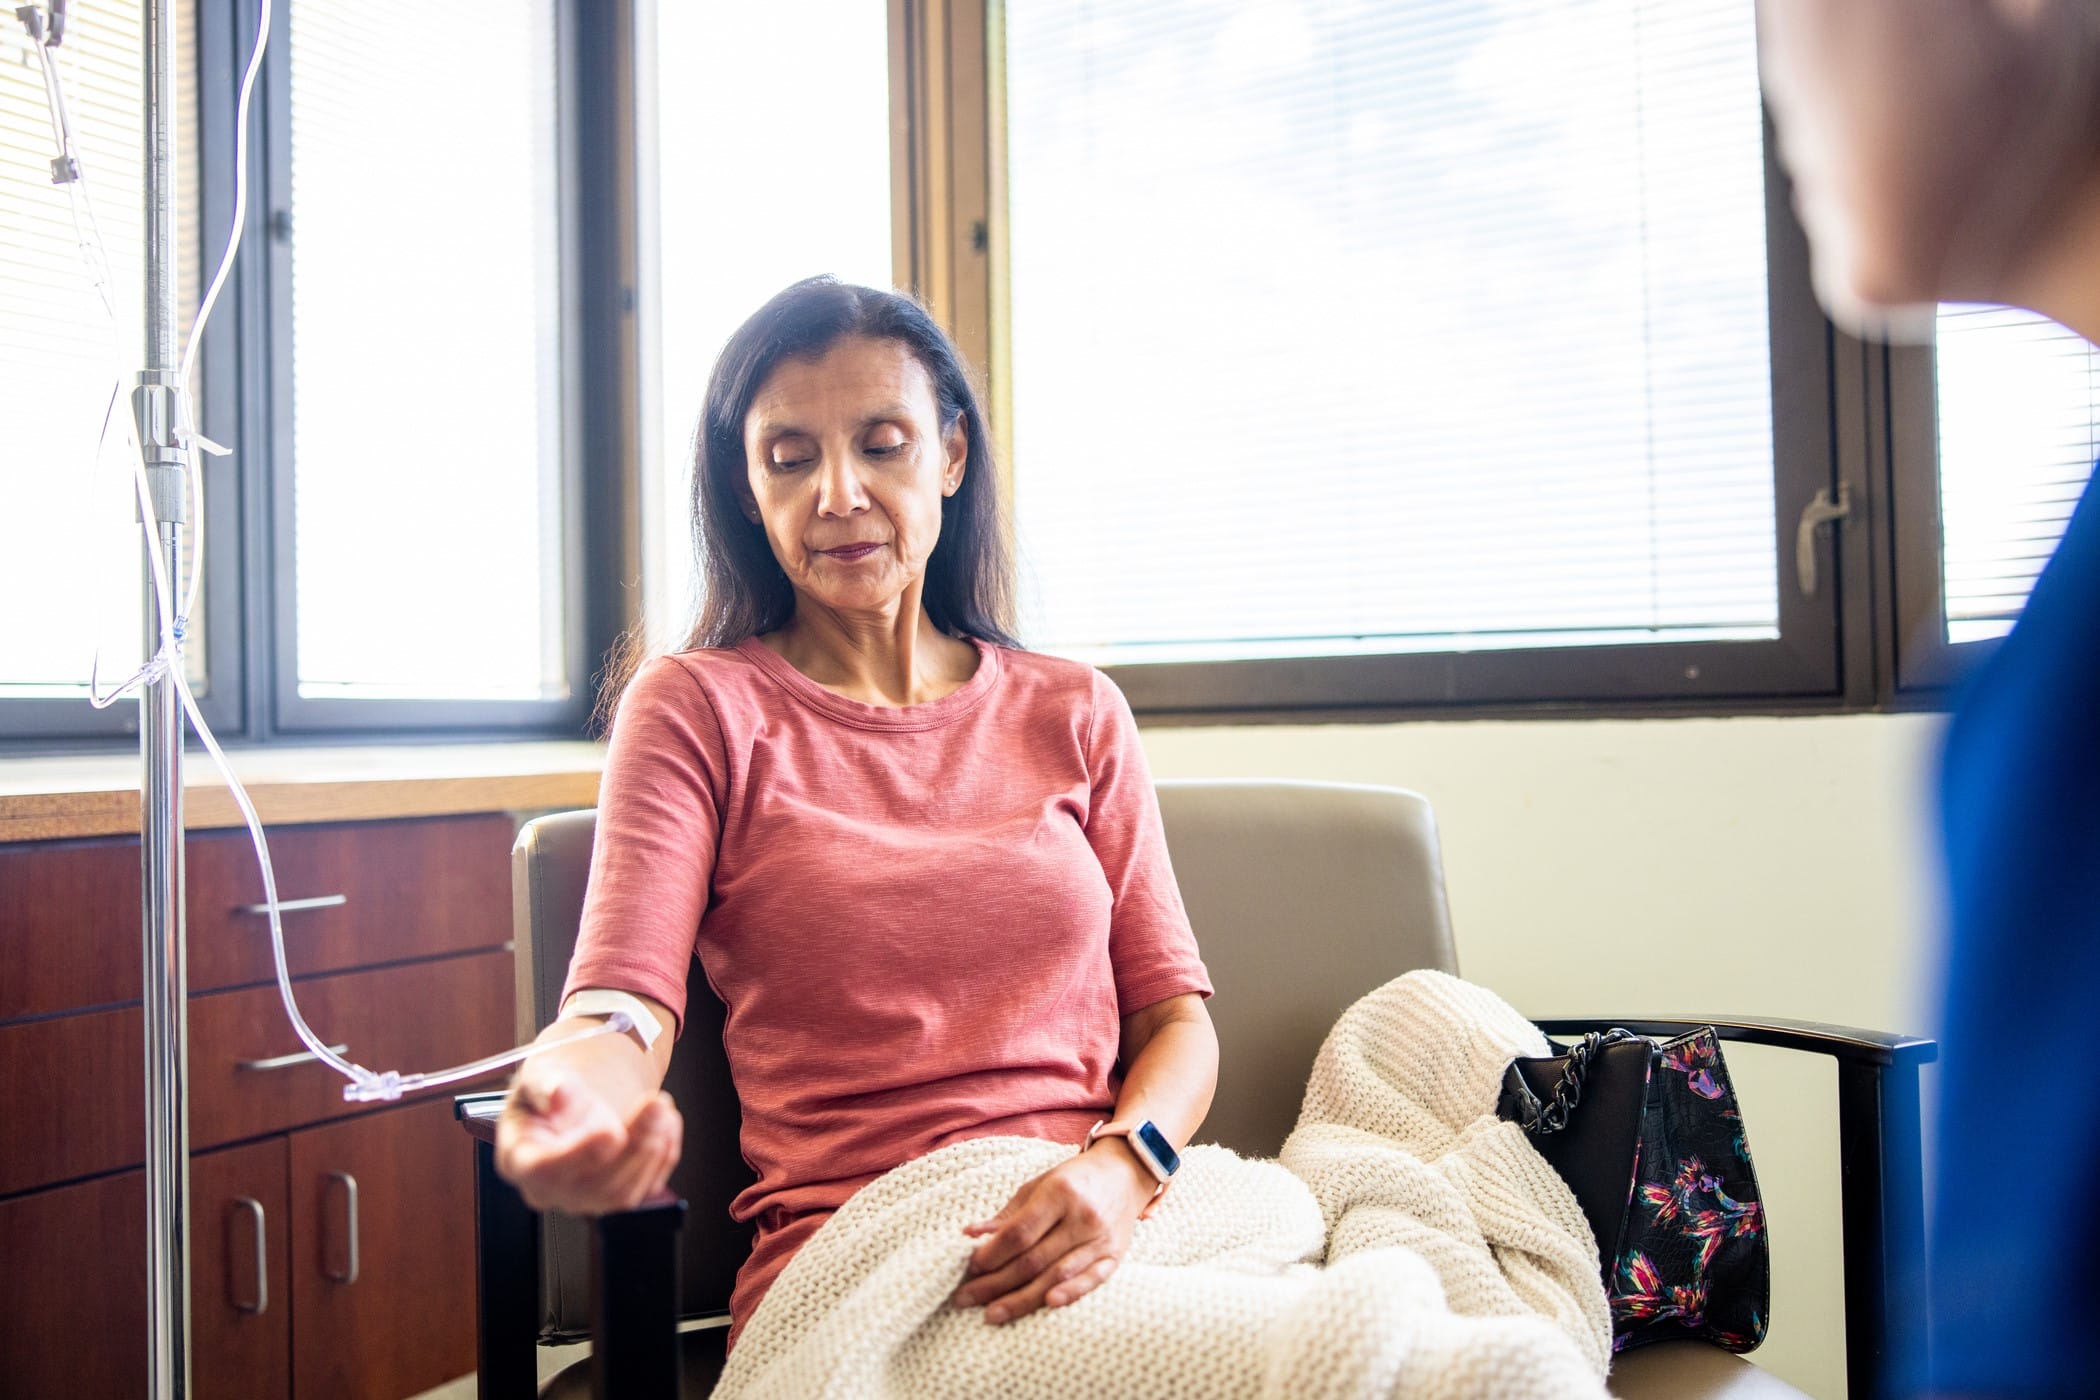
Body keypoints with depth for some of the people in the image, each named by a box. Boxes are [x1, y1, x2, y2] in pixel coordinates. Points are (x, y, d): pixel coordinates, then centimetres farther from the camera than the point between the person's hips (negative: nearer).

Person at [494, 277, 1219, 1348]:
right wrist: (573, 1102, -32)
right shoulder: (697, 706, 7)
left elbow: (1175, 1015, 11)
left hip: (1096, 1241, 5)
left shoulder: (1074, 713, 15)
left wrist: (1123, 1165, -12)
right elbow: (623, 997, -7)